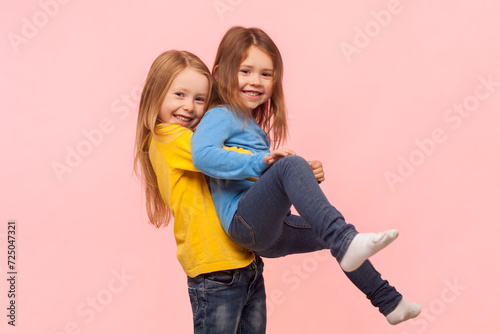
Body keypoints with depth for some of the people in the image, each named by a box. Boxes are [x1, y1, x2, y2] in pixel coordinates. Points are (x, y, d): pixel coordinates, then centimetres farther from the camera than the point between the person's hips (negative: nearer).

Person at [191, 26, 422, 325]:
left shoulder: (254, 126, 25)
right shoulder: (220, 116, -3)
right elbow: (202, 155, -23)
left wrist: (309, 178, 17)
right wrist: (260, 162, -23)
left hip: (267, 234, 10)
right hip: (245, 222, -10)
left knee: (332, 233, 22)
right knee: (292, 164, -30)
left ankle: (389, 302, 37)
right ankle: (345, 242, -45)